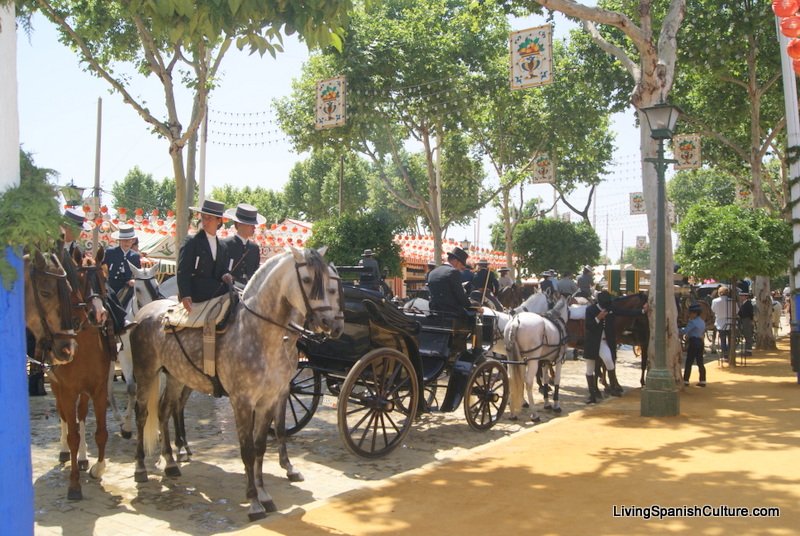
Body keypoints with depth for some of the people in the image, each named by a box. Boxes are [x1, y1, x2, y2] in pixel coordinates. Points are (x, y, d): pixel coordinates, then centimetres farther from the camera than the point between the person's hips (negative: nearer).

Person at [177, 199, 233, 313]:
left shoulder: (222, 247, 16)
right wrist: (185, 295, -22)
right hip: (195, 299, -6)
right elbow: (182, 272, -8)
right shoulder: (192, 242, -1)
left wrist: (225, 275, -9)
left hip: (216, 297, 6)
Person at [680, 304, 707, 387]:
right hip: (700, 342, 8)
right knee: (700, 362, 10)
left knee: (689, 362, -4)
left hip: (693, 342, -8)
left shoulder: (692, 322, -15)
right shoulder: (702, 322, 13)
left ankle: (686, 381, -3)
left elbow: (684, 331, -21)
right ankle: (702, 381, 11)